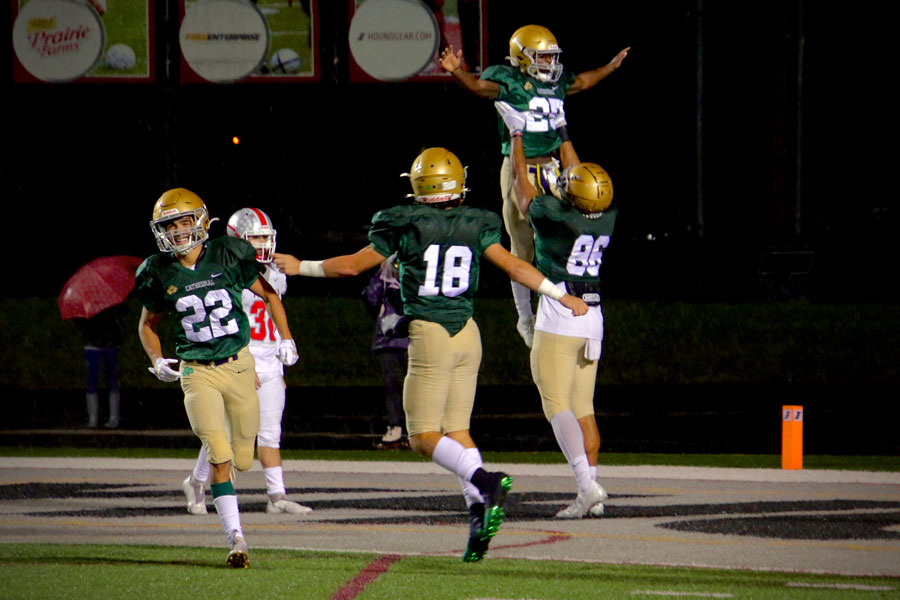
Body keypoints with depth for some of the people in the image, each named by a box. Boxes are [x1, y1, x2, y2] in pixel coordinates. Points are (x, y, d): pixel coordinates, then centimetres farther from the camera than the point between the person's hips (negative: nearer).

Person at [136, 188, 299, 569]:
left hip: (239, 365, 1)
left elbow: (268, 295, 9)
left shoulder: (228, 256, -6)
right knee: (219, 454, -18)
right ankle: (236, 540, -13)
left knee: (242, 461, 7)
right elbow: (147, 324, 13)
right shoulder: (160, 274, -4)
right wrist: (157, 361, -5)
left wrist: (286, 339, 1)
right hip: (197, 372, -1)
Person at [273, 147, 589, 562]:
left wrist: (301, 267, 15)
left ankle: (484, 481, -26)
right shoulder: (475, 226, 5)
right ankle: (480, 511, -5)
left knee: (424, 437, -2)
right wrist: (561, 296, 9)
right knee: (457, 430, 12)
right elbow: (513, 266, 1)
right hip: (467, 333, 5)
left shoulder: (405, 225, -3)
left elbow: (352, 265, 2)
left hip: (429, 334, -5)